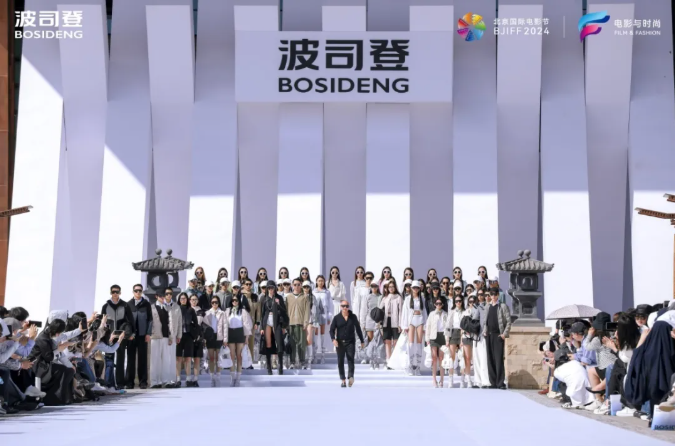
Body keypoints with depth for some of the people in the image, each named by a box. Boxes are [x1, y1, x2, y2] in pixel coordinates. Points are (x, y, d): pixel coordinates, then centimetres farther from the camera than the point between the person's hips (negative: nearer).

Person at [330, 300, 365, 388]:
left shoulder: (353, 317, 7)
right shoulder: (337, 318, 4)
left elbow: (358, 329, 14)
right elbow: (332, 330, 2)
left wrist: (362, 341, 15)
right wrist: (333, 339, -17)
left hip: (350, 342, -1)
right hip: (340, 343, 1)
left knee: (351, 360, -14)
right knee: (340, 361, 4)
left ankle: (351, 377, -27)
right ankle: (343, 380, 12)